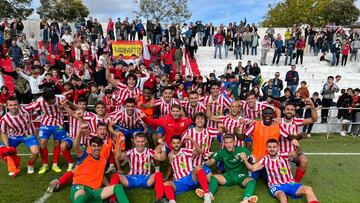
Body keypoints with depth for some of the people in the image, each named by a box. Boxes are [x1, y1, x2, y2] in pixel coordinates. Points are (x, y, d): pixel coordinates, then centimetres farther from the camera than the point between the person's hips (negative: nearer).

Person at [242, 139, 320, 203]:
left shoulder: (284, 155, -4)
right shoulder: (265, 159, -1)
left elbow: (298, 153, -20)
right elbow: (252, 168, -7)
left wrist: (298, 146, -44)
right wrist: (245, 160, -26)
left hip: (290, 184, 2)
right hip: (276, 186, -2)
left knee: (308, 189, -22)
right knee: (282, 196, -35)